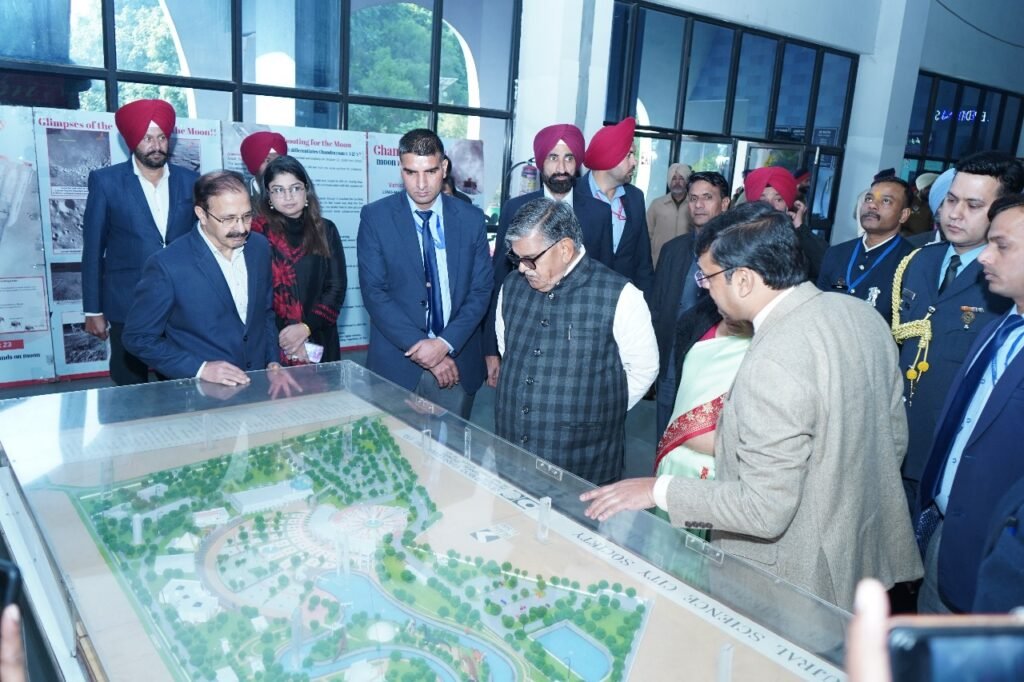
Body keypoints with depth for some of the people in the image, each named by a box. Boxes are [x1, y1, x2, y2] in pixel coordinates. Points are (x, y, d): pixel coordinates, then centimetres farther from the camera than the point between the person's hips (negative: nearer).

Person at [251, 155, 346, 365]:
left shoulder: (325, 230, 7)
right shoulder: (257, 233, -2)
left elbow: (336, 287, 1)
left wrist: (306, 327, -11)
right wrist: (283, 336, -13)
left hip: (319, 344, 3)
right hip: (272, 346, -2)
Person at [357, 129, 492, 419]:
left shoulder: (471, 218, 2)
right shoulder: (375, 217, -4)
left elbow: (481, 289, 1)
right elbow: (374, 293, -8)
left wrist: (445, 343, -13)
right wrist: (421, 347, -15)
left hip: (457, 359, 2)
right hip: (397, 364, -2)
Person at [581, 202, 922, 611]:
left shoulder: (772, 366, -32)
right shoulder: (861, 314, -4)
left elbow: (765, 511, -29)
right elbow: (894, 437, 7)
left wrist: (659, 491, -21)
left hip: (800, 578, -8)